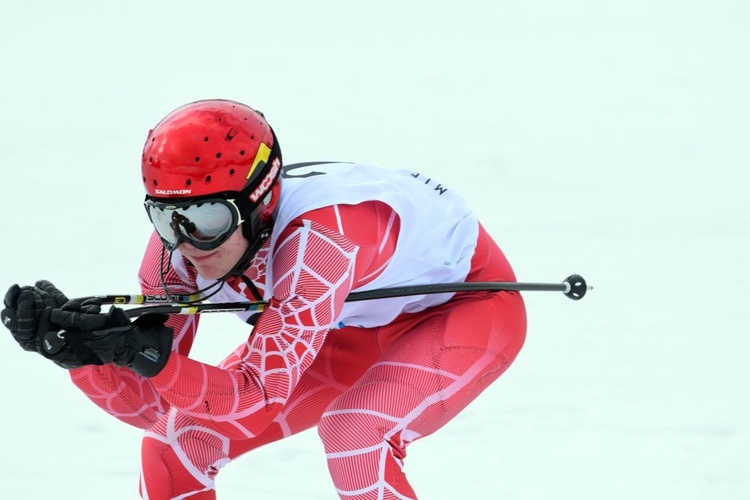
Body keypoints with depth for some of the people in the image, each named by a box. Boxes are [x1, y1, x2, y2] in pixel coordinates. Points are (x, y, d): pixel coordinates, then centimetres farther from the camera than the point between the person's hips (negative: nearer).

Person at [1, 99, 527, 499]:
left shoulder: (321, 233, -41)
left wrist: (149, 356, -53)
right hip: (355, 324, 7)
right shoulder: (181, 243, -21)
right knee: (176, 442, -5)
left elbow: (261, 398, -41)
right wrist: (78, 348, -33)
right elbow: (151, 403, -15)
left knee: (356, 434, -34)